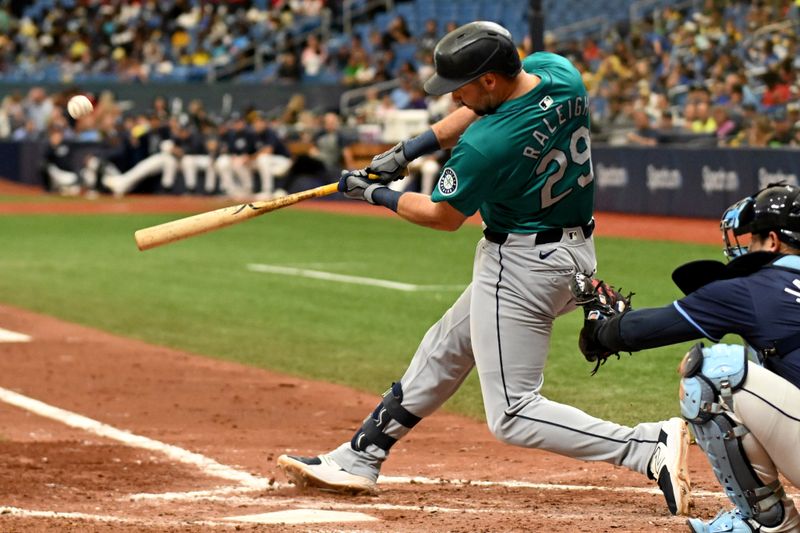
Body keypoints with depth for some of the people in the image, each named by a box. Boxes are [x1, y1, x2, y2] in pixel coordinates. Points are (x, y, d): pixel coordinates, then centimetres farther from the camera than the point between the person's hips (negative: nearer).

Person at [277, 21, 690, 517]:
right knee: (444, 350, 23)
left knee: (512, 414, -5)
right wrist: (409, 149, 6)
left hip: (522, 268, -10)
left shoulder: (486, 145, -27)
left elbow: (444, 216, -9)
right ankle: (358, 460, 34)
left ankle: (651, 446, -16)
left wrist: (377, 195, 7)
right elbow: (482, 109, 12)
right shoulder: (558, 71, -6)